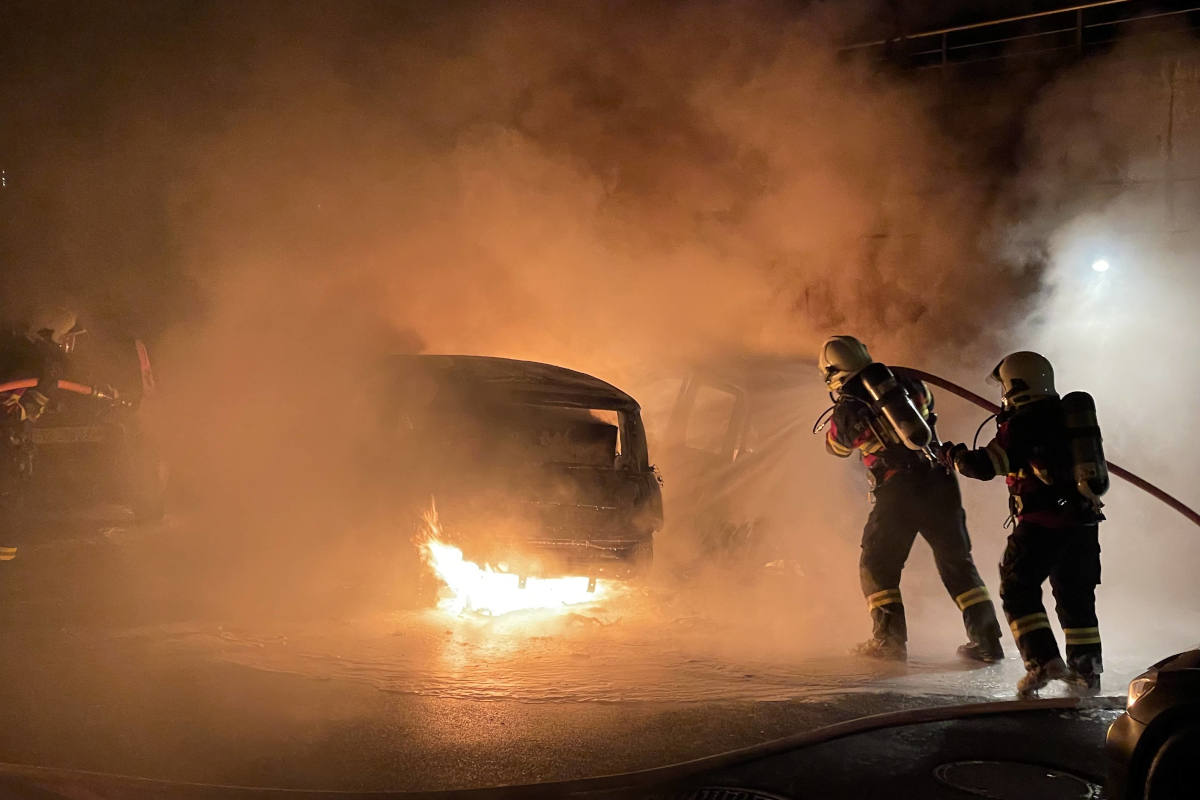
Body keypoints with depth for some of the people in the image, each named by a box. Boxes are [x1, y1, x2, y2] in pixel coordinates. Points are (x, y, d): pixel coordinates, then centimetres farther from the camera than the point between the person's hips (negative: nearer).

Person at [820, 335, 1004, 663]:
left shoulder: (847, 411, -3)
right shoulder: (904, 385, 7)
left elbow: (836, 447, 18)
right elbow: (927, 400, 31)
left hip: (898, 492, -4)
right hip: (941, 483, 4)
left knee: (877, 565, 12)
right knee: (957, 562, 13)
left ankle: (889, 639, 4)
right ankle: (987, 638, 8)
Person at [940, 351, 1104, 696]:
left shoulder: (1022, 425, -11)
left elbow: (984, 466, -11)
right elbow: (1097, 465, 21)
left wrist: (954, 455, 5)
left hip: (1041, 524, -7)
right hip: (1084, 521, 7)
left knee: (1018, 590, 4)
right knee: (1076, 595, 17)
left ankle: (1044, 661, -8)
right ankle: (1086, 669, 18)